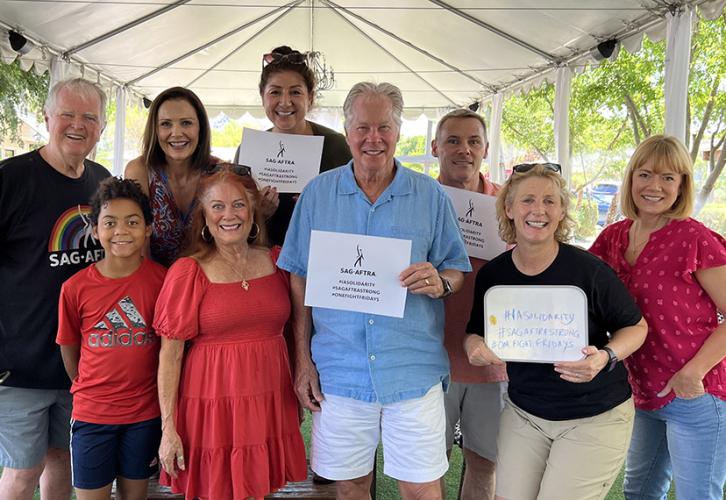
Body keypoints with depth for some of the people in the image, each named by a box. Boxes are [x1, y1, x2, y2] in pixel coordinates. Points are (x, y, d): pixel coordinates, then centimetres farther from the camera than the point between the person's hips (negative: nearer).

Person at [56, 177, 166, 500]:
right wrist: (91, 391, 11)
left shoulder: (162, 279, -9)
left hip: (146, 414, 0)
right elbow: (69, 352, 4)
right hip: (92, 414, 0)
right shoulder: (75, 288, -9)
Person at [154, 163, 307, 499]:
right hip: (214, 406, -3)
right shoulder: (188, 273, -6)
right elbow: (170, 355, -7)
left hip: (270, 405, 3)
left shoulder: (276, 261, 5)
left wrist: (301, 389, 10)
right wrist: (168, 428, -9)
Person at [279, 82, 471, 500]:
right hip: (339, 370, 1)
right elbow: (300, 280, 5)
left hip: (414, 370, 0)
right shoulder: (317, 194, 3)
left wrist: (439, 283, -18)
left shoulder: (431, 195, 1)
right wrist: (303, 359, 1)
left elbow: (458, 271, 6)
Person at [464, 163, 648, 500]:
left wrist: (606, 357, -23)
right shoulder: (492, 275, -6)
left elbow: (636, 326, -4)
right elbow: (476, 332, 8)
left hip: (596, 418, -3)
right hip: (523, 412, 3)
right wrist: (474, 346, -15)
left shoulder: (589, 270, -17)